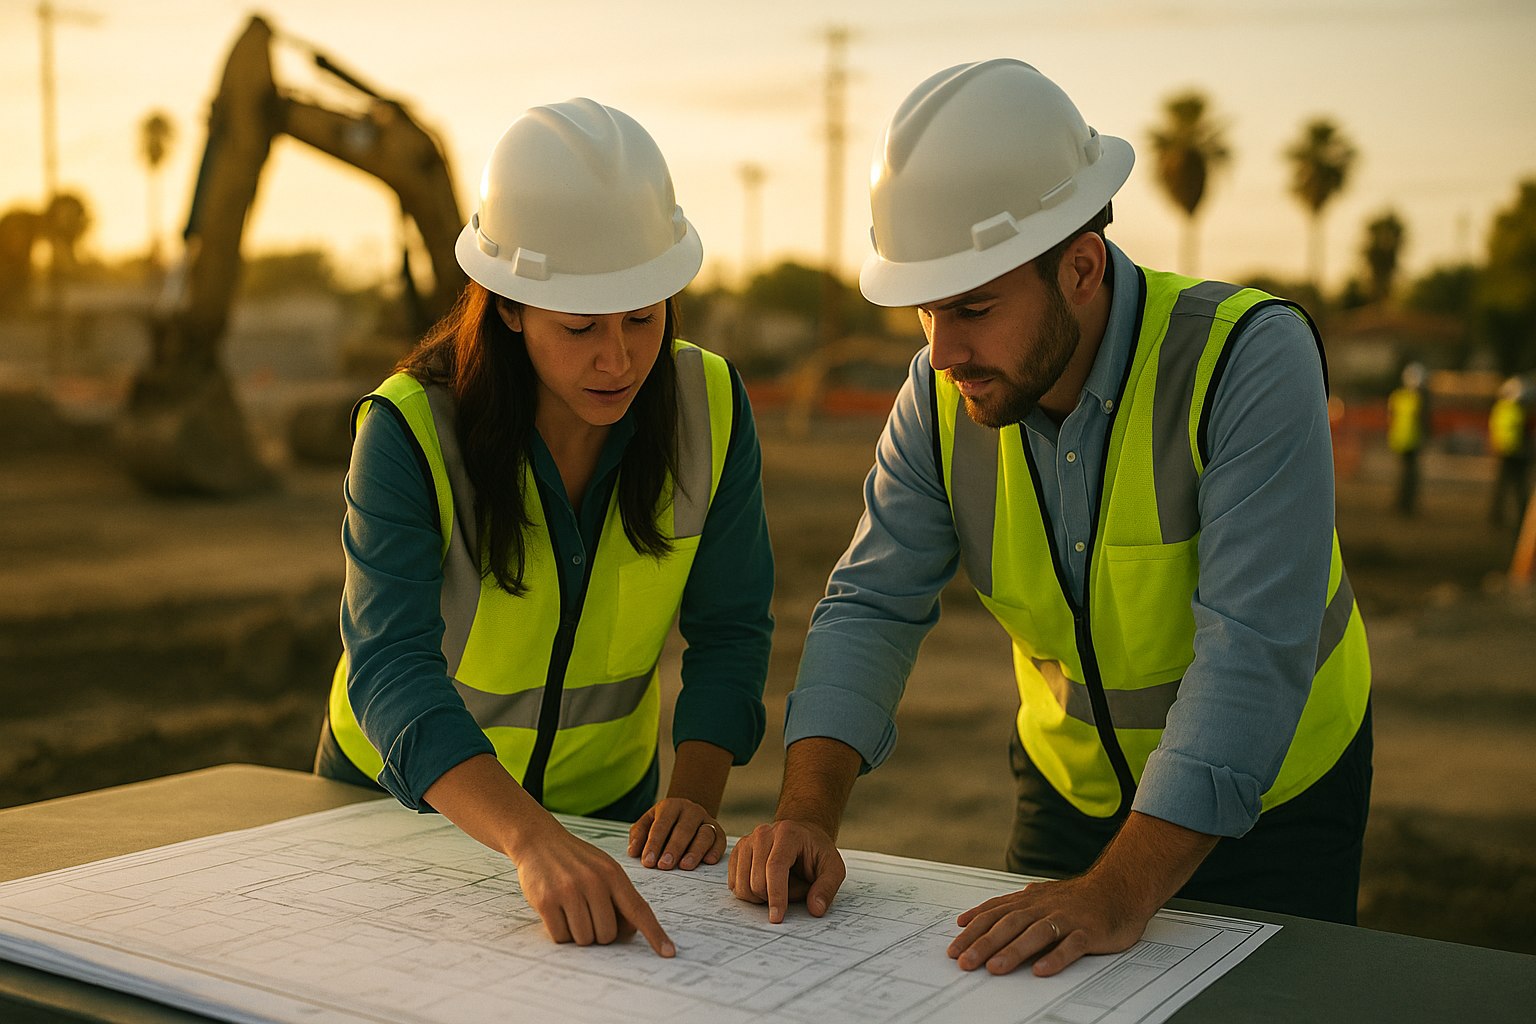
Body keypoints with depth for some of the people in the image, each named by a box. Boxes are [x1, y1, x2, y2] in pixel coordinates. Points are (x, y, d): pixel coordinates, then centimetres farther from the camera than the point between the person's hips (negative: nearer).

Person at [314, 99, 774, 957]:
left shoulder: (711, 407, -15)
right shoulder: (410, 431, -25)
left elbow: (729, 628, -7)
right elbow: (392, 670, -37)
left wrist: (697, 793, -23)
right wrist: (535, 843, -51)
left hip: (606, 801, 2)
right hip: (398, 795, -1)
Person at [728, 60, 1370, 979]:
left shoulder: (1249, 359, -30)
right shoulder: (943, 394, -14)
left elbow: (1253, 655, -36)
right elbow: (873, 604, -12)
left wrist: (1121, 894, -44)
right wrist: (809, 813, -28)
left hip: (1273, 800, -4)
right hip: (1072, 790, 4)